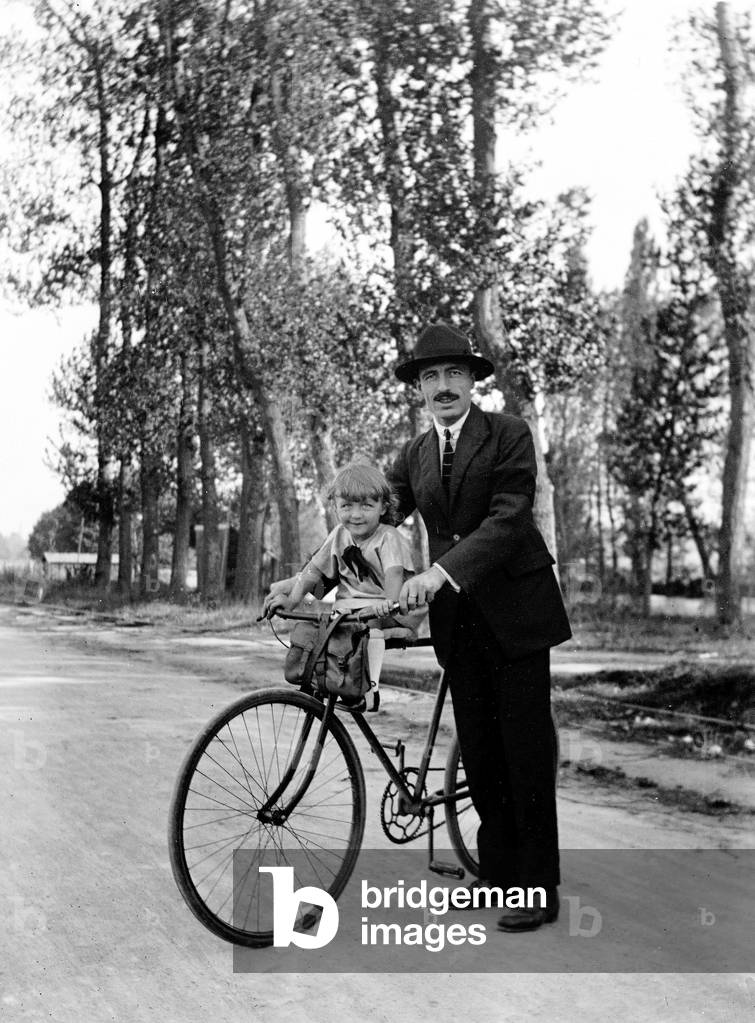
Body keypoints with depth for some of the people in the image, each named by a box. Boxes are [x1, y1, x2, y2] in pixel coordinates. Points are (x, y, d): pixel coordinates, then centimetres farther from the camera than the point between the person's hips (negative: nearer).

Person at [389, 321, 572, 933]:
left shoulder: (509, 435, -5)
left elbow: (509, 518, -17)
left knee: (527, 748, -1)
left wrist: (440, 572, -28)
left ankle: (539, 888, 8)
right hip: (456, 615, 5)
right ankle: (495, 872, 18)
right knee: (478, 748, 7)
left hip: (513, 610, -5)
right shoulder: (415, 456, 12)